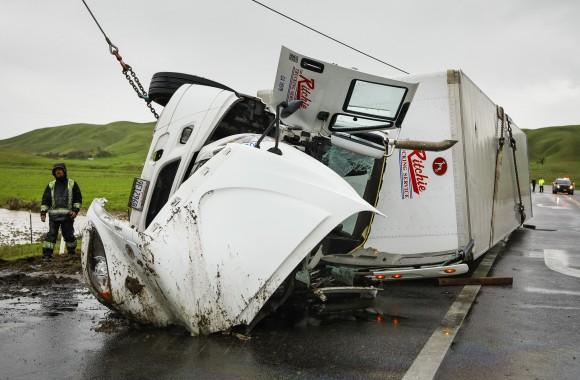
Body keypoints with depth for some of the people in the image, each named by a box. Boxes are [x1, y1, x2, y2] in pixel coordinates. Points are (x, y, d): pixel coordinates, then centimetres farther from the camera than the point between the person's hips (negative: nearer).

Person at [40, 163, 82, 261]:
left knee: (69, 234, 4)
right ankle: (46, 254, -3)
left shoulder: (72, 184, 8)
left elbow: (78, 199, 8)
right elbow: (45, 200, 14)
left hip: (67, 215, -1)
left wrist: (75, 210, -3)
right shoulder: (51, 185, 14)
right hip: (53, 215, 1)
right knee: (51, 234, -4)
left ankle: (72, 252, 19)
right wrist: (43, 212, 5)